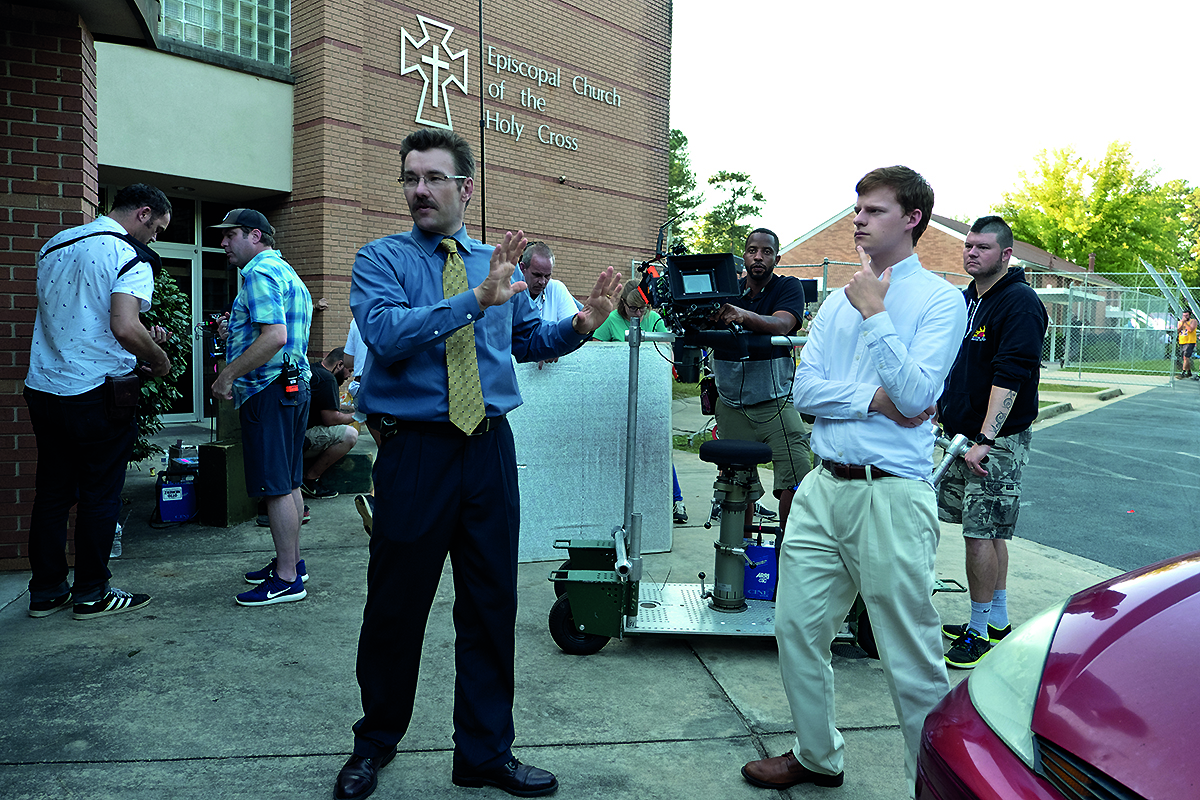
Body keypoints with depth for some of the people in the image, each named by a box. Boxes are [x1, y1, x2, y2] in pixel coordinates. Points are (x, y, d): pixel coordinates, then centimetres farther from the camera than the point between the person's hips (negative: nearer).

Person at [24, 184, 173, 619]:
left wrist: (143, 341, 20)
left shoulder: (54, 245, 14)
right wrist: (159, 360, -6)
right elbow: (124, 327, -25)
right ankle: (92, 594, 14)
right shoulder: (130, 256, -12)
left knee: (51, 493, 14)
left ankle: (46, 591, 22)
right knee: (99, 497, 4)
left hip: (43, 388, 7)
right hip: (97, 393, -7)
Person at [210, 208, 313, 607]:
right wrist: (235, 332, 25)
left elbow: (275, 336, -24)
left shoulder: (260, 272, -11)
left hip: (268, 389, -11)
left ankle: (287, 578, -2)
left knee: (276, 486, -7)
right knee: (289, 482, 15)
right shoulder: (287, 272, 21)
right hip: (295, 383, 11)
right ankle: (291, 562, 24)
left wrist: (228, 375, -19)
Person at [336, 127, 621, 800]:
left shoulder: (498, 263, 11)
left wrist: (581, 325, 0)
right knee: (396, 605, 10)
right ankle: (376, 743, 35)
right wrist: (474, 300, -28)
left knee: (493, 604, 11)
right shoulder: (381, 259, -1)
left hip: (491, 448, 4)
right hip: (414, 449, -3)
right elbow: (387, 333, -20)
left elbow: (529, 340, 18)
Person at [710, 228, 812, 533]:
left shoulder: (788, 287, 1)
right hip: (731, 404, 3)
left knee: (798, 475, -15)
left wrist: (743, 315, -40)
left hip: (775, 402, -2)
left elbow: (781, 324, -21)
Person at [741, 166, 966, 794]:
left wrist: (874, 313, -13)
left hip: (892, 495, -6)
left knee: (911, 658, 1)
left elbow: (915, 397, -16)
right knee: (797, 630, 14)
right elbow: (805, 392, 4)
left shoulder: (940, 300, -2)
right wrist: (876, 400, -10)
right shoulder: (838, 300, 14)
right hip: (823, 487, 7)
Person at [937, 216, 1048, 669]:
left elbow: (1009, 378, -21)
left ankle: (980, 631, 7)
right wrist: (939, 412, 19)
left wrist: (984, 440, -26)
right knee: (988, 530, 14)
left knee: (981, 533, -5)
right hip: (962, 435, 8)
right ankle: (998, 621, 26)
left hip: (998, 440, -8)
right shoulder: (965, 299, 14)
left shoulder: (1021, 304, -12)